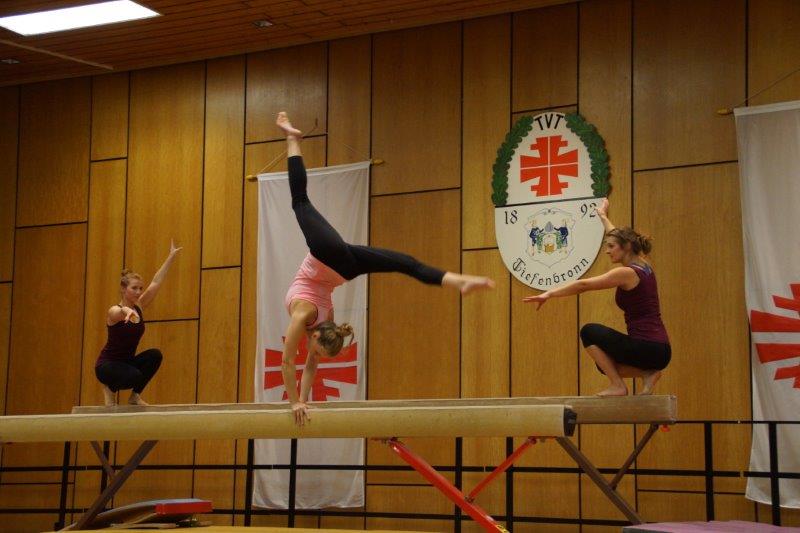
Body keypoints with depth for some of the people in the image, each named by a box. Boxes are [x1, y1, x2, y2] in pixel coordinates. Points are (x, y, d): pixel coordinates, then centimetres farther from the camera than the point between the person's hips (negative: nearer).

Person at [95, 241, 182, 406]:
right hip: (107, 364, -7)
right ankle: (110, 388, 0)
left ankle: (135, 396, -3)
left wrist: (171, 256, 0)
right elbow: (118, 312, -44)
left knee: (155, 354, -20)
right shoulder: (114, 311, -18)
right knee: (135, 376, -34)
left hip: (127, 362, 7)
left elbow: (156, 282, 1)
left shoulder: (138, 307, 2)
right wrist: (126, 310, -69)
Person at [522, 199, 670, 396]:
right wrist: (603, 216, 45)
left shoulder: (627, 273, -13)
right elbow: (619, 237, 30)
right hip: (660, 350, 9)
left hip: (646, 348, -9)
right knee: (604, 361, 26)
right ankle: (647, 373, 7)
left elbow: (583, 285, -14)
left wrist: (549, 293, -9)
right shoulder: (643, 267, 12)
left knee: (589, 332, 2)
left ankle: (617, 385, -1)